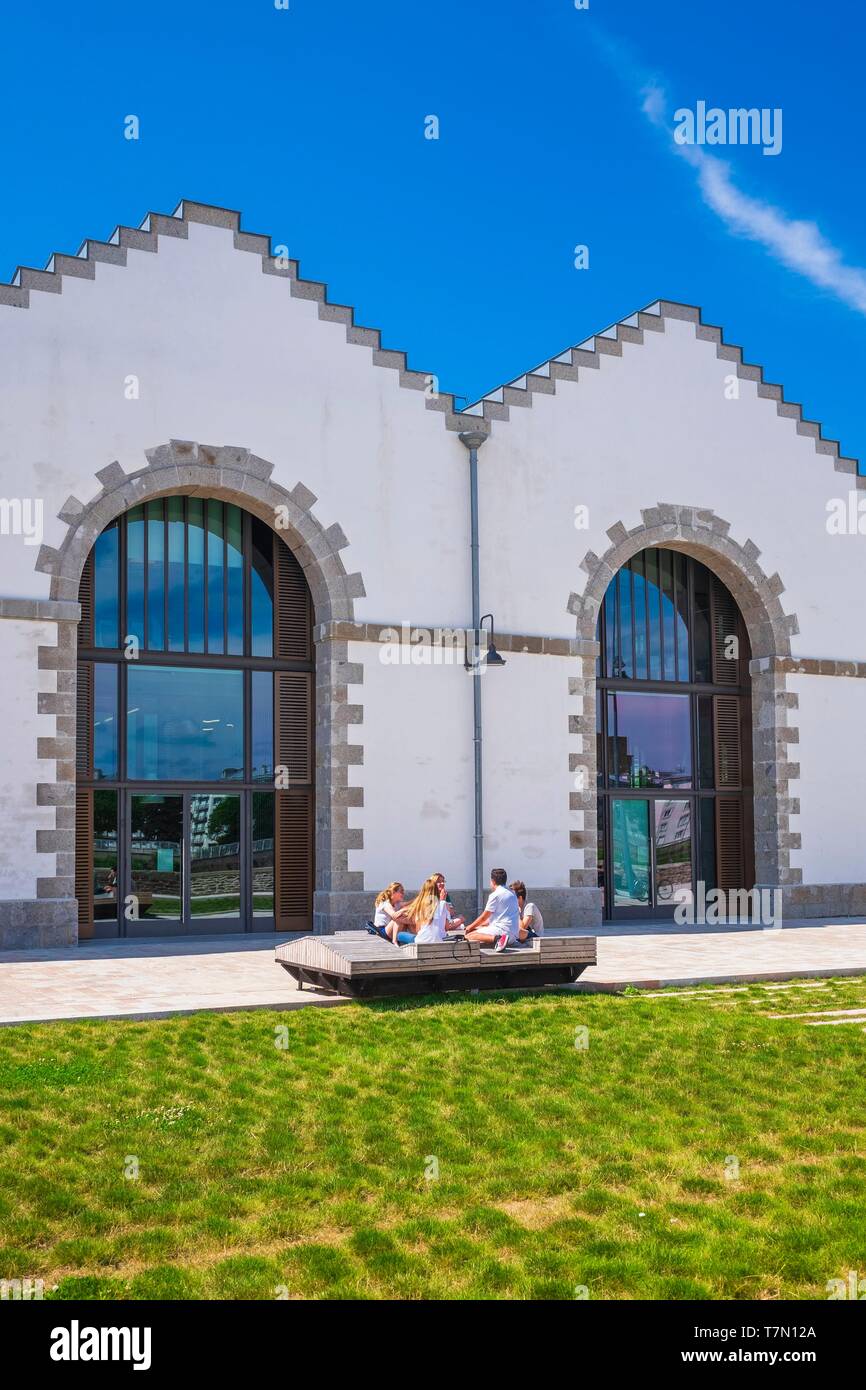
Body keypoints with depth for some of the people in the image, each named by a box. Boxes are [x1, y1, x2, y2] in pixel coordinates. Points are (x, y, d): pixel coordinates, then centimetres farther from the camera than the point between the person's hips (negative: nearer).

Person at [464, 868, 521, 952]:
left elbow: (483, 918, 0)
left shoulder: (495, 895, -6)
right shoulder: (511, 894, 20)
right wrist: (479, 925, 34)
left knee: (469, 936, -16)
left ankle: (496, 939, -35)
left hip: (502, 930, -9)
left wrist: (470, 927, 17)